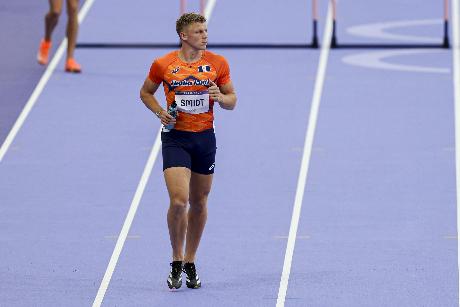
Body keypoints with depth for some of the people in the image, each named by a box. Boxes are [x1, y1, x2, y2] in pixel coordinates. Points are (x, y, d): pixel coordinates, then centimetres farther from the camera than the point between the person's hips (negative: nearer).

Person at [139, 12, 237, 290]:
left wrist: (221, 98, -14)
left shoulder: (218, 63, 2)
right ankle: (177, 262, 1)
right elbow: (146, 92, 13)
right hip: (175, 138, -3)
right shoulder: (163, 65, -3)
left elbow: (232, 101, 9)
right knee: (179, 200, -16)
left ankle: (190, 262, 25)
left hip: (205, 137, 3)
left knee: (199, 203, 9)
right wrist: (160, 112, -5)